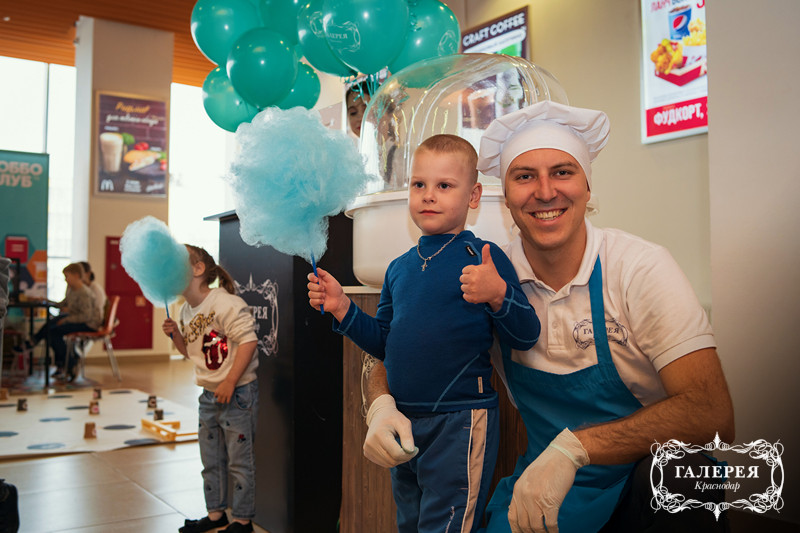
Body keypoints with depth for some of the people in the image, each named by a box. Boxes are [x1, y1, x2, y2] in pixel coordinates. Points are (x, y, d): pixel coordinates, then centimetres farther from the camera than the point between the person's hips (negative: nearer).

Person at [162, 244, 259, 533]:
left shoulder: (225, 303, -19)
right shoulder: (185, 310, 9)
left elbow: (248, 340, -23)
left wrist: (230, 383, -23)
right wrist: (176, 334, -1)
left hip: (237, 393, -9)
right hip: (209, 395, 9)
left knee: (239, 460, 3)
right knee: (211, 460, 18)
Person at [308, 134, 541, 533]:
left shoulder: (484, 258, -9)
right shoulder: (399, 268, 9)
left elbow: (526, 335, -13)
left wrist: (498, 296, -31)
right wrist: (343, 309, 3)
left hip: (459, 421, -7)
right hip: (401, 418, 7)